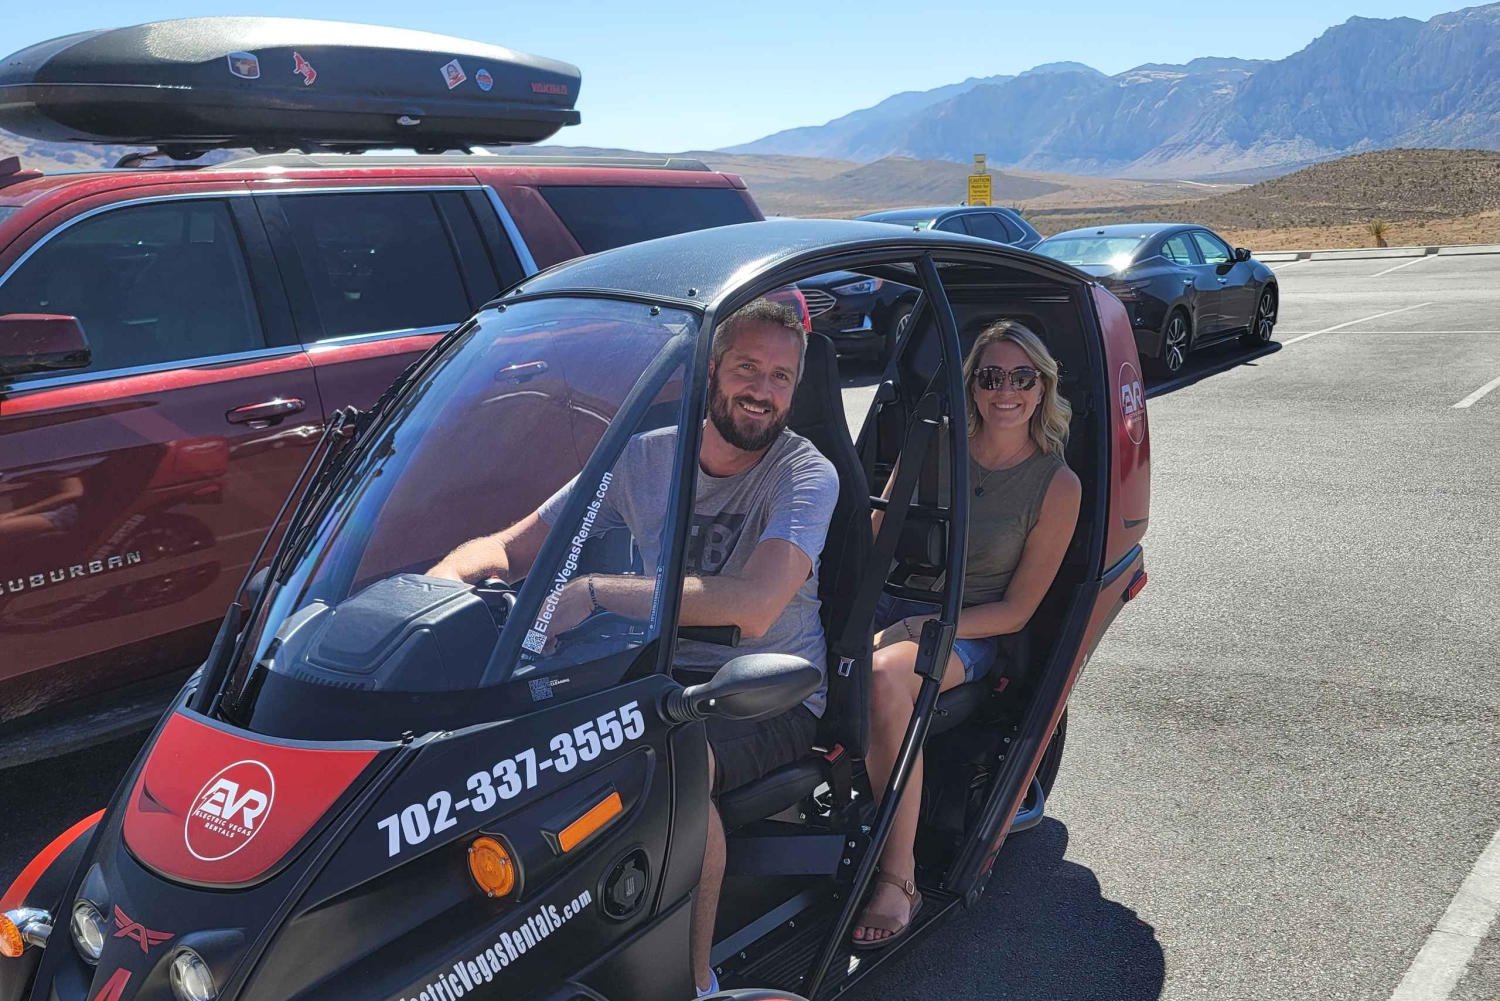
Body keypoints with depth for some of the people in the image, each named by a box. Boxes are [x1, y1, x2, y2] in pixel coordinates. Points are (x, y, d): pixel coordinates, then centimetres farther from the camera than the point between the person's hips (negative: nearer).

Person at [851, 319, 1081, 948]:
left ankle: (898, 877, -29)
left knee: (884, 677, -36)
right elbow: (874, 538, 9)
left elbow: (1015, 610, -4)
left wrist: (923, 627, -17)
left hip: (969, 632, -3)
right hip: (892, 602, 4)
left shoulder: (1058, 486, -3)